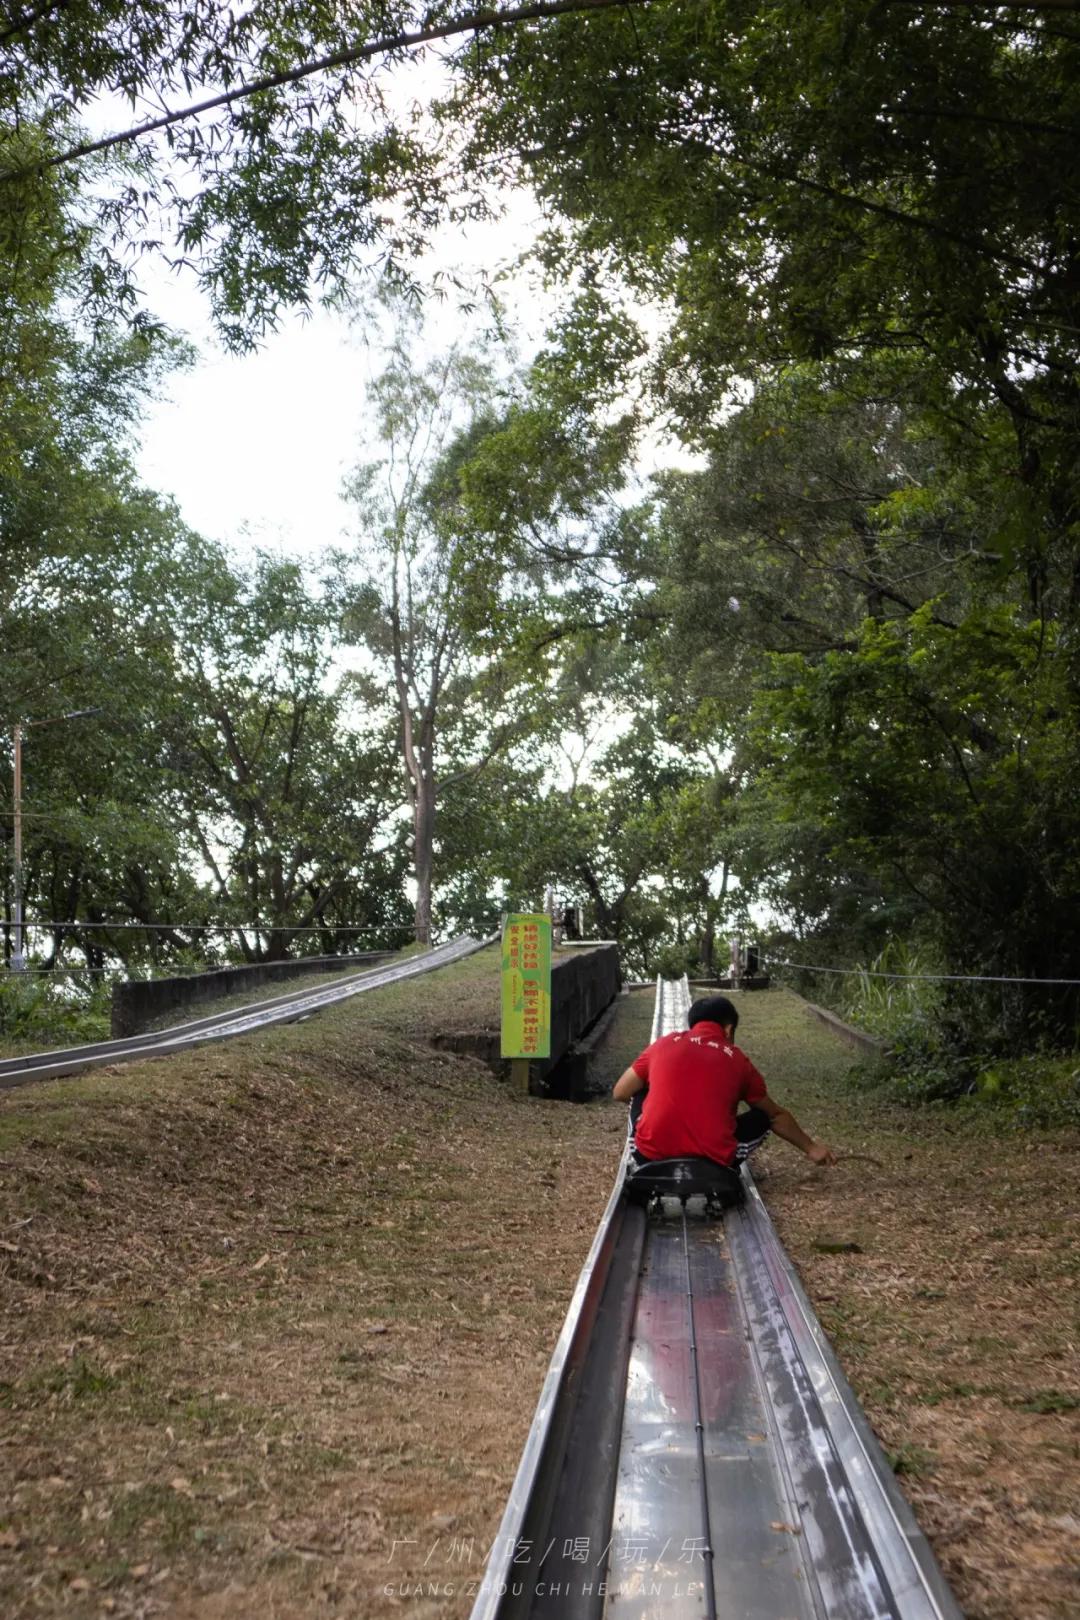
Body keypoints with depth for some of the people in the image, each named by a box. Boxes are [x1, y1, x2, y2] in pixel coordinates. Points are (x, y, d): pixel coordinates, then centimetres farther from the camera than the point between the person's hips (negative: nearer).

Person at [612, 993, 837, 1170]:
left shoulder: (664, 1044, 10)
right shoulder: (737, 1060, 11)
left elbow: (620, 1094, 20)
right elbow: (777, 1115, 26)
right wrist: (810, 1147, 42)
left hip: (651, 1154, 1)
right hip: (713, 1161, 0)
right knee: (763, 1117, 25)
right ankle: (718, 1165, 5)